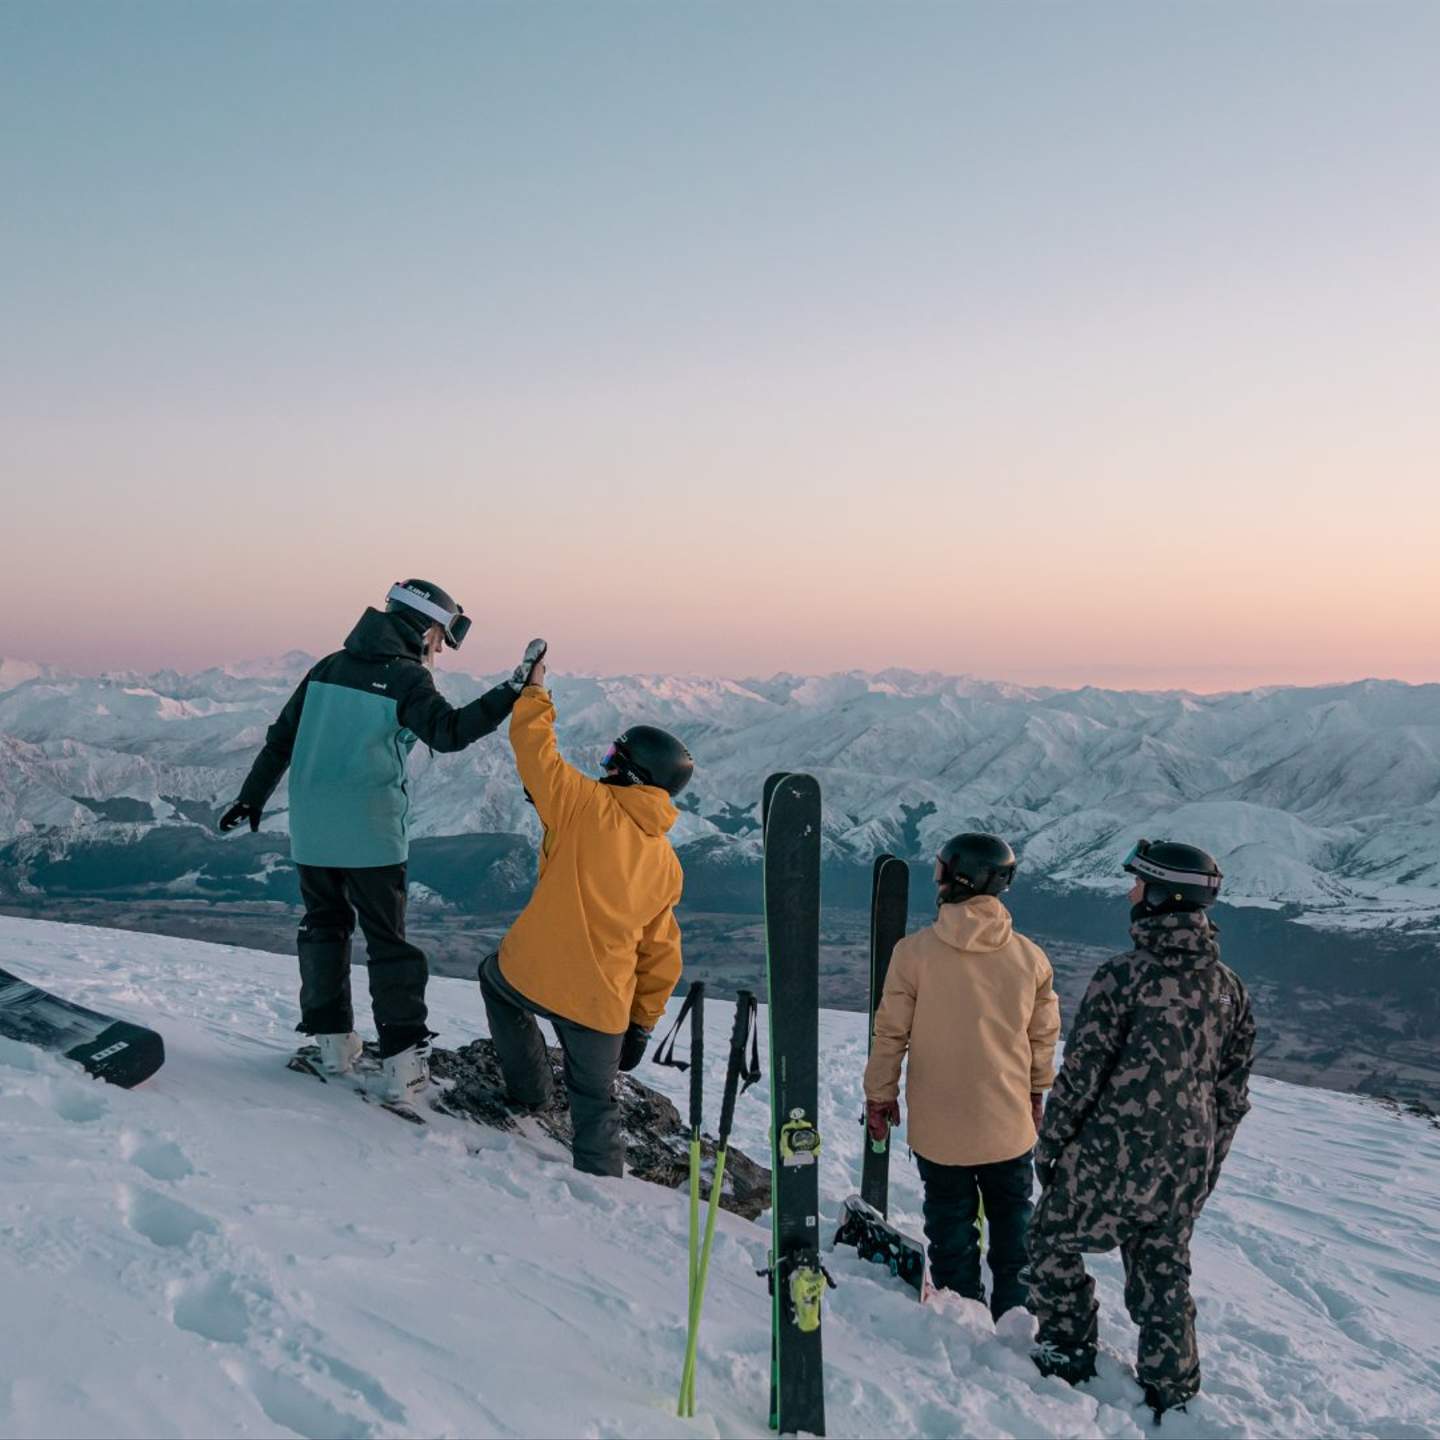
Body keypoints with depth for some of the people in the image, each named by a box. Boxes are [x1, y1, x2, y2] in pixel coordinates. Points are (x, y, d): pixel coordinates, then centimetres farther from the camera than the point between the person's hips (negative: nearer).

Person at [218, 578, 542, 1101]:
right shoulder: (406, 677, -9)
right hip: (371, 834, -5)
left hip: (310, 831, 5)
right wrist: (510, 694, -28)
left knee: (324, 926, 19)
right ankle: (403, 1058, 1)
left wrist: (253, 797, 20)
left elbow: (281, 737, 13)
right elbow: (449, 732, -24)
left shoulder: (329, 667, 10)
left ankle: (333, 1039, 21)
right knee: (388, 940, 3)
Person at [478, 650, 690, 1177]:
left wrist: (534, 692, 16)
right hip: (604, 1002, 3)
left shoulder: (587, 804, -5)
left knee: (494, 976, 33)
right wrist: (642, 1023, 24)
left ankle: (528, 1085, 33)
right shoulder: (668, 866, 11)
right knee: (596, 1103, 19)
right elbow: (660, 954, 15)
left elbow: (534, 747, -1)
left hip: (532, 971, -3)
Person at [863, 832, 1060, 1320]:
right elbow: (1044, 1037, 4)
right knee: (1013, 1223, 20)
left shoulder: (915, 952, -16)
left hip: (938, 1125, -2)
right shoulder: (1030, 957, -7)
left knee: (951, 1224, 15)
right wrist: (1035, 1093, 20)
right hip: (1010, 1126, 2)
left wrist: (880, 1094, 5)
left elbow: (891, 1033, -9)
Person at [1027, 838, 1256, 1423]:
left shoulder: (1123, 975, -19)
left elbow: (1080, 1074, -14)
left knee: (1053, 1243, 16)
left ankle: (1066, 1357, 25)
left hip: (1112, 1157, -6)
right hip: (1187, 1172, 6)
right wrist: (1204, 1165, 20)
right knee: (1165, 1275, 20)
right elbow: (1234, 1093, 8)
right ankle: (1172, 1396, 28)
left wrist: (1049, 1145, -1)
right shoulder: (1228, 987, 1)